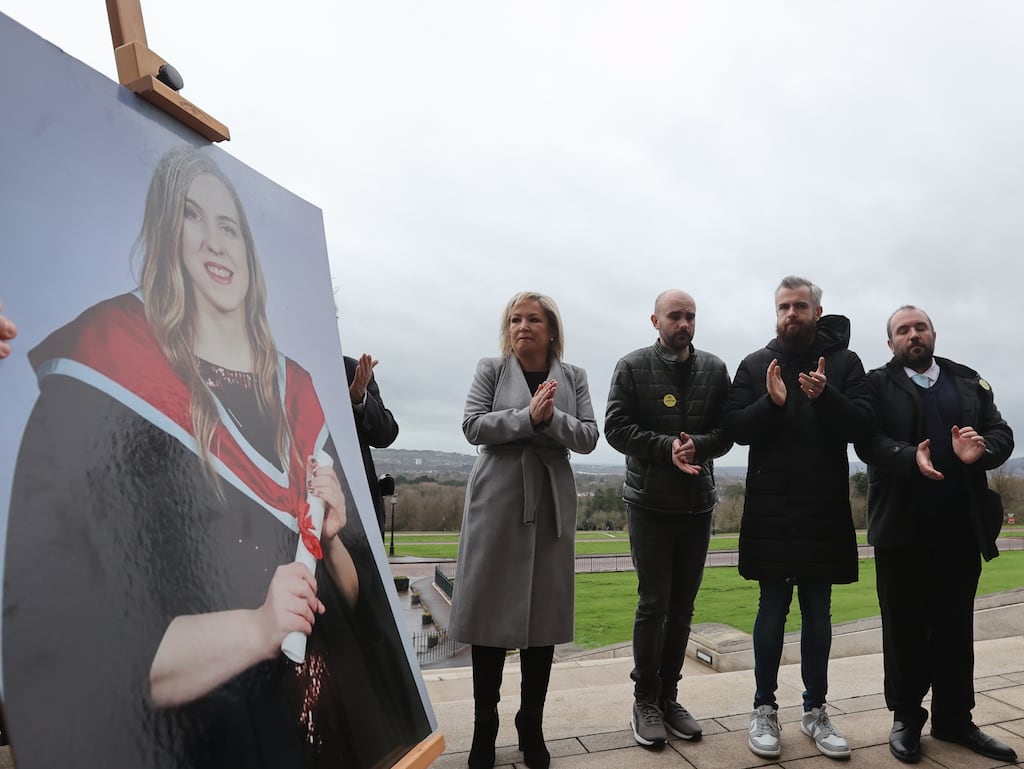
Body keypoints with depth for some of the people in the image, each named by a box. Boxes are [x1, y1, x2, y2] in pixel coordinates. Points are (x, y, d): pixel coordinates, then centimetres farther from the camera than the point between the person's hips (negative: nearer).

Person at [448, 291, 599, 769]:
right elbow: (473, 426, -7)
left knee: (544, 614, 7)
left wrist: (552, 417, -16)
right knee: (491, 612, 3)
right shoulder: (491, 370, 4)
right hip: (497, 501, -1)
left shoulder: (573, 376, 9)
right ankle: (484, 726, 19)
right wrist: (527, 416, -18)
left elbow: (589, 438, 1)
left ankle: (531, 725, 24)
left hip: (551, 504, 2)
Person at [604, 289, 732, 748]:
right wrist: (667, 447, -20)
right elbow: (616, 426, -9)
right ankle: (645, 701, 17)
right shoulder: (632, 367, -2)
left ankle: (668, 697, 25)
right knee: (653, 604, 1)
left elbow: (728, 430, 3)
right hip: (650, 503, -3)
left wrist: (698, 445, -17)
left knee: (682, 606, 11)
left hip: (698, 503, 4)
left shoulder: (714, 370, 6)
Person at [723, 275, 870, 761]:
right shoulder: (755, 365, 3)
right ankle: (764, 709, 21)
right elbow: (736, 428, -4)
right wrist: (771, 402, -20)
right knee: (772, 609, 7)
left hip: (825, 509, 1)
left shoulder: (844, 362, 4)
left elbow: (861, 424, -6)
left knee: (818, 612, 12)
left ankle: (815, 711, 27)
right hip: (770, 510, -1)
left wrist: (826, 396, -22)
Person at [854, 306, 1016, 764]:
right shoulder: (877, 385, 1)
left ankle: (954, 718, 26)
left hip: (962, 525, 3)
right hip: (902, 525, -3)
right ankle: (906, 717, 19)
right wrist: (911, 458, -29)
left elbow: (1002, 434, 3)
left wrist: (982, 450, -19)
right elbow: (868, 440, -12)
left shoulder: (970, 383, 12)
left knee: (956, 624, 12)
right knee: (904, 626, 6)